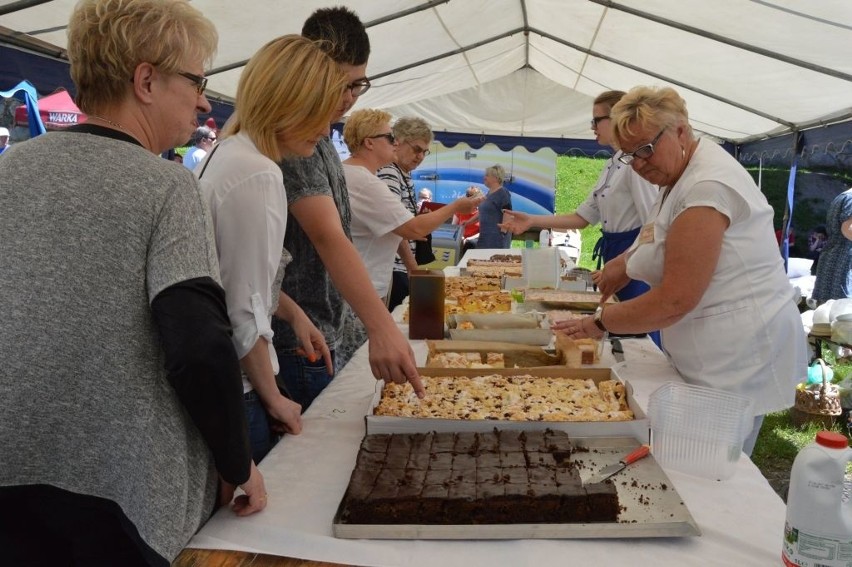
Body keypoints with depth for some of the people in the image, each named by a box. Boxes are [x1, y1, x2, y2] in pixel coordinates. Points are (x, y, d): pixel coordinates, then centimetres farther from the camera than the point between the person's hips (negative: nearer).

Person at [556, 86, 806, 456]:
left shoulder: (707, 187, -22)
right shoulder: (680, 175, 11)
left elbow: (676, 299, -23)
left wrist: (601, 322, -12)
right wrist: (624, 263, 5)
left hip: (737, 360, -10)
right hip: (712, 356, 10)